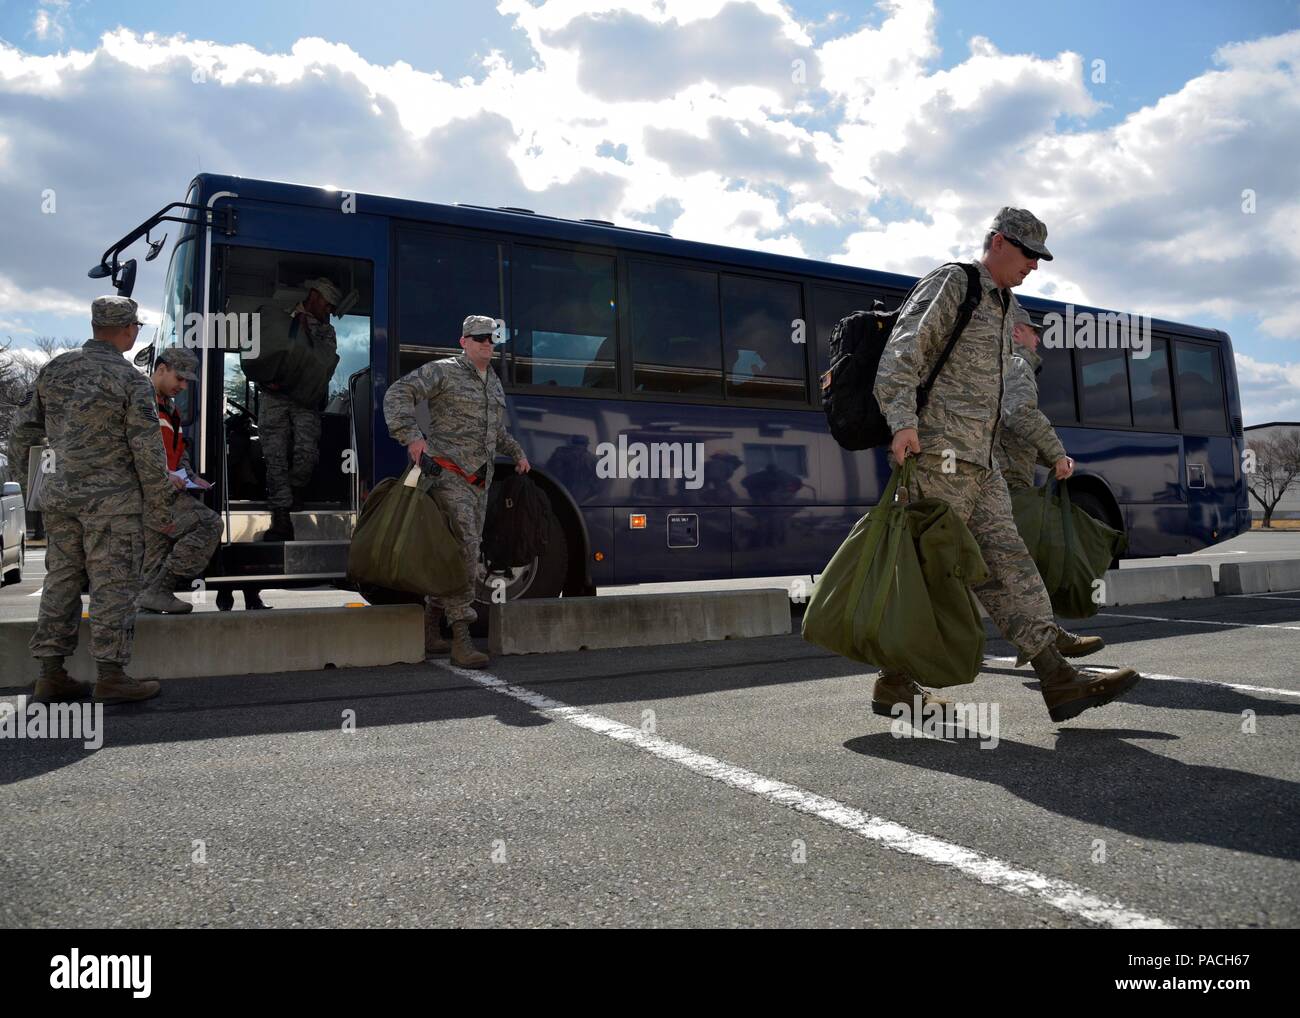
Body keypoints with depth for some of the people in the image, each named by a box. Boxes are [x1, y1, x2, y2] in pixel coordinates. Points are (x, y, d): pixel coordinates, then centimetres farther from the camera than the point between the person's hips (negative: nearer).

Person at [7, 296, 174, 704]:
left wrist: (16, 457, 36)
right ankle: (110, 675, -2)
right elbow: (148, 451, -11)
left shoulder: (54, 369, 8)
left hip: (61, 494, 6)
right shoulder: (130, 380, -10)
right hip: (112, 500, -6)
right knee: (113, 584, -3)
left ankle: (51, 674, 14)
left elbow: (25, 423, 16)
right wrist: (161, 510, -4)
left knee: (61, 579, 11)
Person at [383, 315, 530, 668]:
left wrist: (517, 453, 27)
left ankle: (429, 631, 20)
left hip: (478, 482, 8)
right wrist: (412, 435, -25)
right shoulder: (443, 371, -3)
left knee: (458, 553, 9)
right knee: (463, 549, -19)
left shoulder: (495, 383, 21)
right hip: (448, 473, -8)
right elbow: (398, 394, -14)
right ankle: (461, 641, -19)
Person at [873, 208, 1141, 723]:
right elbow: (902, 353, -16)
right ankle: (893, 685, 4)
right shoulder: (950, 284, -4)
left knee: (1006, 563, 1)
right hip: (939, 454, -9)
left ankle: (1058, 679, -2)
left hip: (981, 464, 9)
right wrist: (903, 421, -30)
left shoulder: (1007, 306, 23)